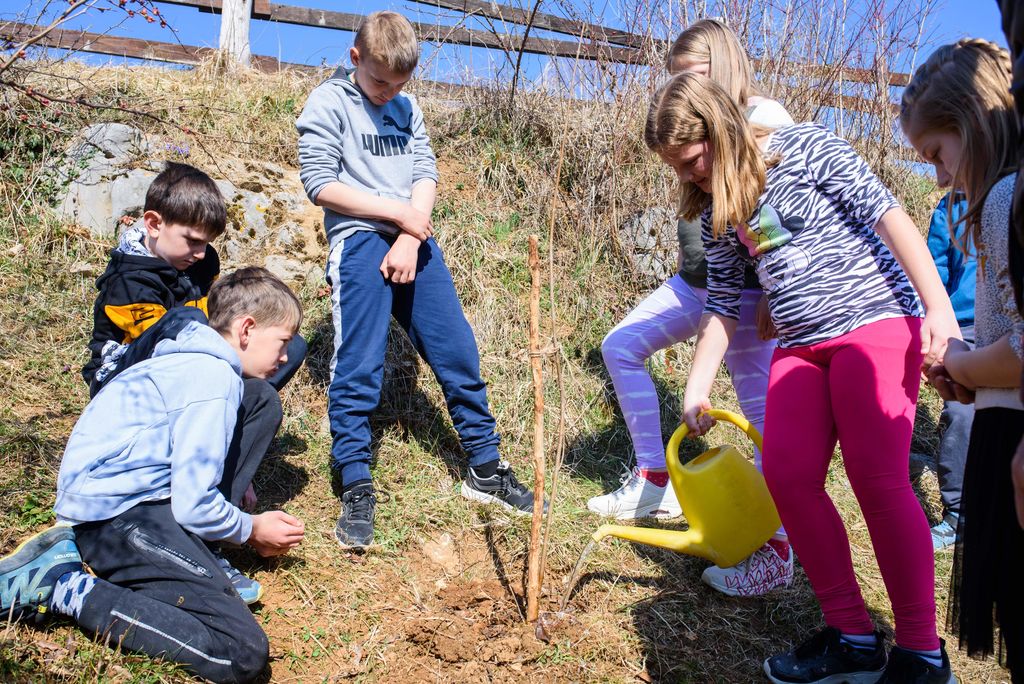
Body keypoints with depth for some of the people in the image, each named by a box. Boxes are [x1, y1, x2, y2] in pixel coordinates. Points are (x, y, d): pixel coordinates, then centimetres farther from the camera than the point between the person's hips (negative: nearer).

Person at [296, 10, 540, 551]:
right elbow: (320, 185, -7)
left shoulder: (406, 108, 18)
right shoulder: (328, 104, 2)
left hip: (414, 242, 5)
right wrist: (398, 213, -8)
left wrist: (410, 239, -7)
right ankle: (356, 488, 0)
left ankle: (485, 469, 15)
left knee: (458, 353, 4)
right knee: (358, 365, -9)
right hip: (360, 241, -5)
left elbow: (426, 174, 9)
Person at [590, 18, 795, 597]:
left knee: (764, 408, -8)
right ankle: (657, 481, 18)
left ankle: (779, 548, 1)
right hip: (694, 280, 9)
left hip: (744, 286, -9)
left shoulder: (765, 118, -8)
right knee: (622, 345, 8)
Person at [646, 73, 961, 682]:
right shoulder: (717, 210, 13)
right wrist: (696, 392, 13)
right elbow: (722, 306, 16)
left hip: (875, 319, -6)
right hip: (800, 346, 6)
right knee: (788, 477, -7)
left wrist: (938, 309, -18)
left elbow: (889, 216, -10)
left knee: (879, 480, -14)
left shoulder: (807, 148, -5)